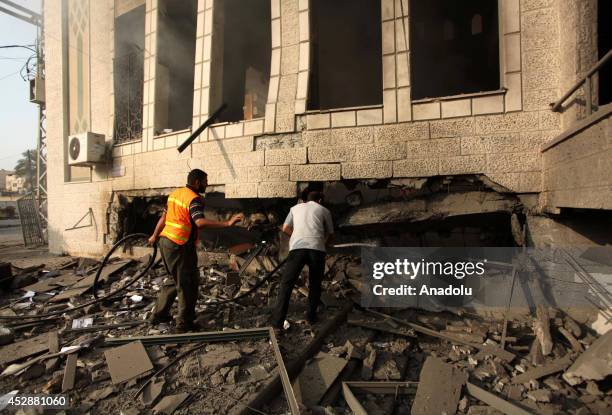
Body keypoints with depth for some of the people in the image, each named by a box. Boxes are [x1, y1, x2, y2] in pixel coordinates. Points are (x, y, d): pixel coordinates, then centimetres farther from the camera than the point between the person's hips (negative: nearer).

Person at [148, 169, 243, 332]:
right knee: (188, 284, 4)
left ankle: (158, 314, 34)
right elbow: (200, 222, -33)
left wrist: (155, 236, 30)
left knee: (174, 279, 24)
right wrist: (227, 223, -40)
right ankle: (184, 323, 14)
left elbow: (164, 217, 18)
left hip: (165, 241, 9)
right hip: (180, 246, -9)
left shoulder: (175, 193, 11)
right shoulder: (194, 199, -16)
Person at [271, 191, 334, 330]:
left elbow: (285, 228, 23)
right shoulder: (324, 210, 21)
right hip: (317, 249, 0)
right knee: (315, 284, 20)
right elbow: (330, 234, 23)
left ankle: (277, 321, 5)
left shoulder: (295, 208, 25)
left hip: (297, 248, 0)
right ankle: (311, 316, 30)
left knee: (286, 284, 8)